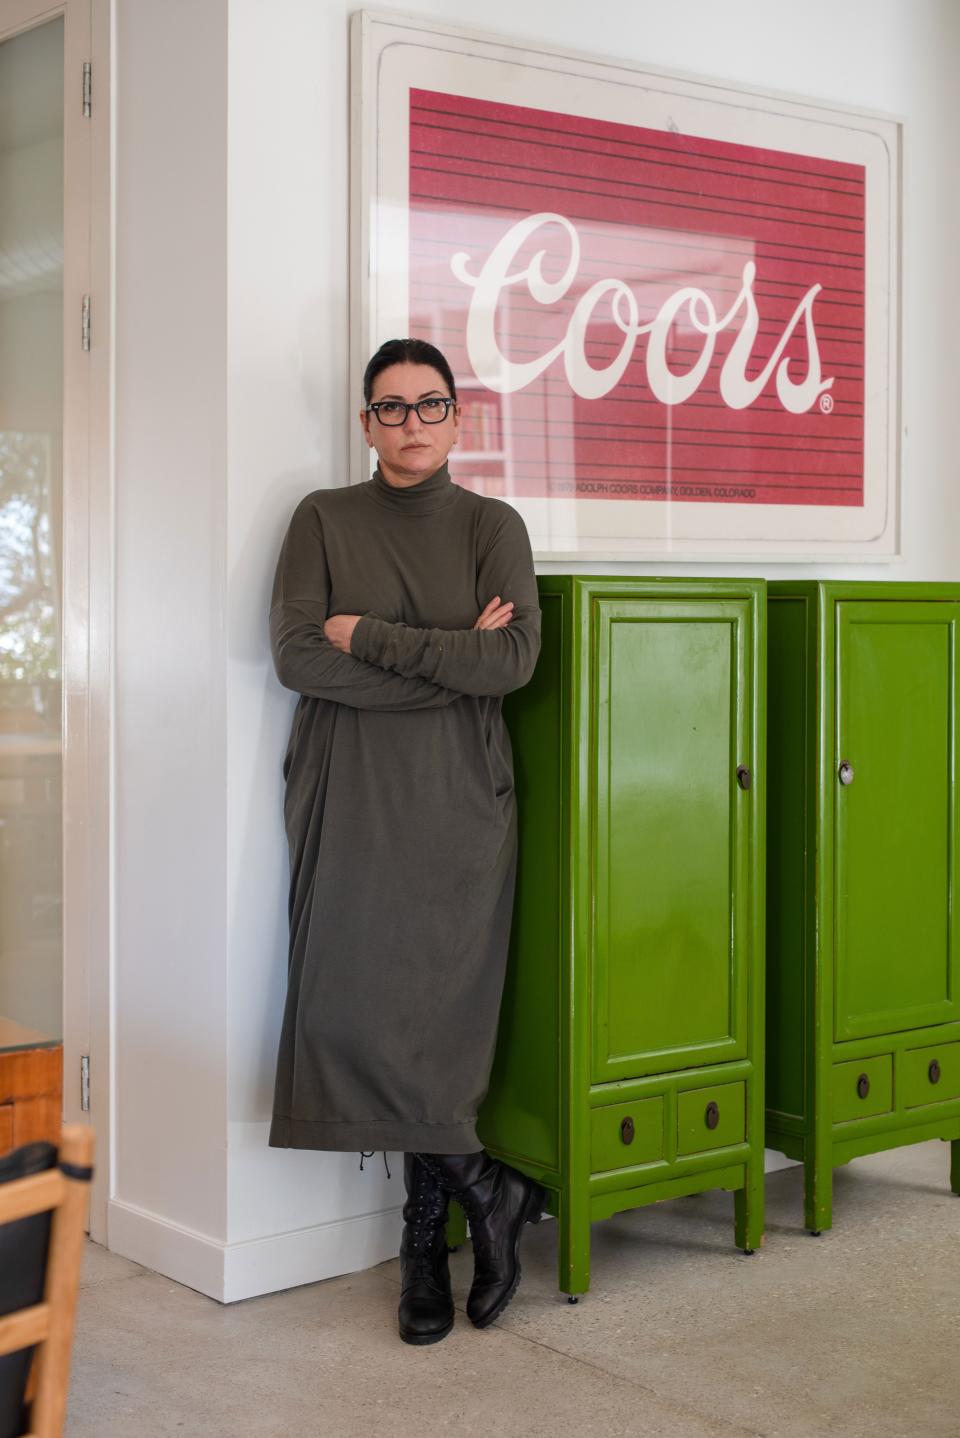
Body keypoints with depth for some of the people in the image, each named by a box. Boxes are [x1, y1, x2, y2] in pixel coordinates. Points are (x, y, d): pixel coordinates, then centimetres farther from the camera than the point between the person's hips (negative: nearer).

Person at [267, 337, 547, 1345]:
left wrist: (370, 636, -9)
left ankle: (427, 1242, 11)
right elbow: (294, 656, -7)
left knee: (441, 1014, -6)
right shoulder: (324, 519, 7)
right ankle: (487, 1190, 15)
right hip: (351, 799, 1)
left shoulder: (491, 525, 7)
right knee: (359, 1007, -4)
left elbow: (515, 659, -9)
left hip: (456, 803, -1)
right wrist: (451, 660, -10)